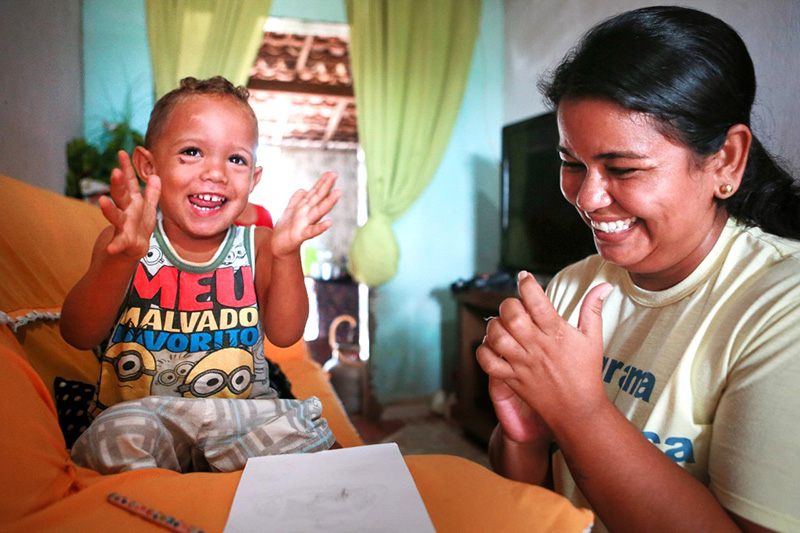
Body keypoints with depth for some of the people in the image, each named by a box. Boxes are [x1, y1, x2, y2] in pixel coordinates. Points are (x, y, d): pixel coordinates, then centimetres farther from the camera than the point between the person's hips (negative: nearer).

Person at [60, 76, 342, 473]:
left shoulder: (257, 245, -2)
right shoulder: (125, 244, -4)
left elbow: (285, 334, -13)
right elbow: (79, 336, -16)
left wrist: (285, 255, -30)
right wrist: (124, 256, -34)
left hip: (240, 413, 1)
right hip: (138, 411, 0)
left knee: (298, 432, -26)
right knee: (117, 435, -31)